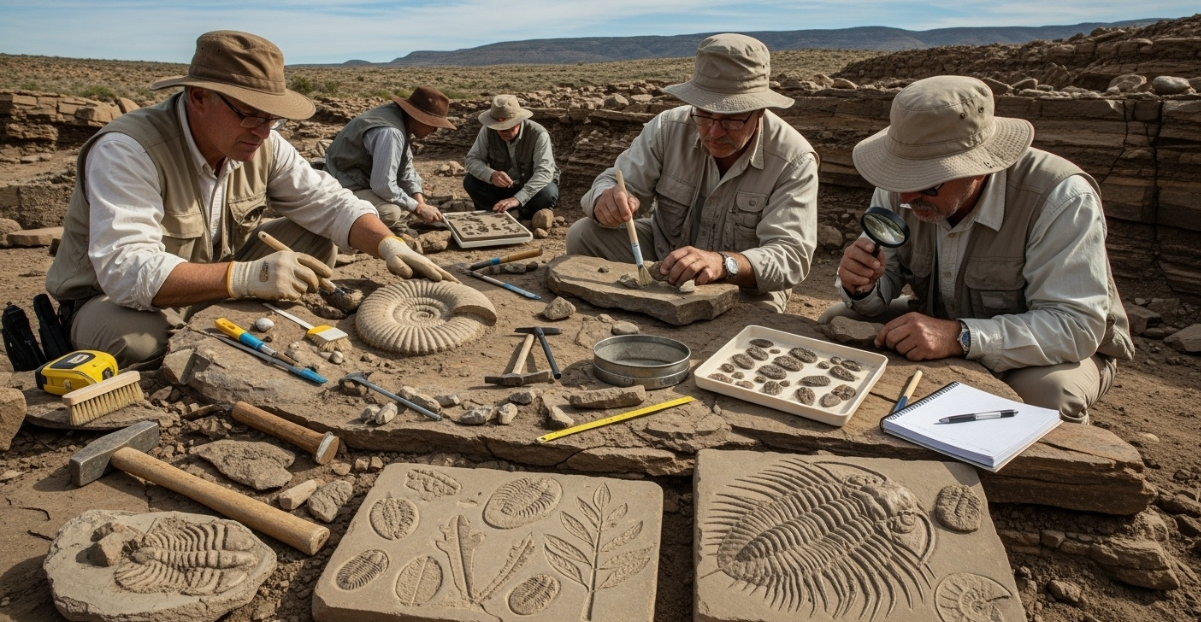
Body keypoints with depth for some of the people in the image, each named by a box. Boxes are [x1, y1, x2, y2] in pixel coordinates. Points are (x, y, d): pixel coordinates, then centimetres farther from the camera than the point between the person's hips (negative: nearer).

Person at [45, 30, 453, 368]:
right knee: (131, 336, -41)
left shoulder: (262, 143, -9)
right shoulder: (126, 151, -28)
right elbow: (126, 270, -38)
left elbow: (327, 202, -5)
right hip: (117, 300, -6)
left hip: (213, 286, 6)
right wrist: (244, 277, -51)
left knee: (315, 239, -7)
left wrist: (388, 244, -25)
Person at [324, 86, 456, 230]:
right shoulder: (390, 132, -29)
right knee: (390, 212, -33)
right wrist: (418, 208, -21)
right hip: (345, 188, -10)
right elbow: (383, 186, -32)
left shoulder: (400, 117, -1)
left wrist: (420, 201, -7)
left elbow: (405, 167, 6)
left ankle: (394, 231, 7)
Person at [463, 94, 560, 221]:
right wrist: (491, 175, -41)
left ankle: (529, 217, -3)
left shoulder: (538, 134, -27)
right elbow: (472, 159, -17)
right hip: (502, 186, 2)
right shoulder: (488, 130, -17)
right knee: (470, 181, -21)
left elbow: (544, 172, -36)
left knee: (548, 193, -35)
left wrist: (517, 198, -50)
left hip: (533, 187, -2)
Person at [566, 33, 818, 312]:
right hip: (663, 254, 3)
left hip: (744, 288, -3)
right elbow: (615, 182, -9)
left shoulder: (795, 160, -21)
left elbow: (792, 255, -28)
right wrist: (607, 199, -37)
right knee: (584, 235, -14)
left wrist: (724, 263, -49)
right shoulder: (668, 127, -12)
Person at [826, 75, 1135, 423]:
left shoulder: (1061, 198, -29)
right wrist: (861, 287, -32)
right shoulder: (900, 189, -15)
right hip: (940, 326, 4)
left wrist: (960, 336, -46)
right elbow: (888, 279, -7)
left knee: (1048, 391, -36)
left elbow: (1076, 326, -33)